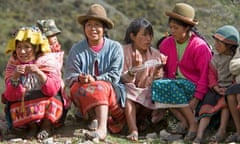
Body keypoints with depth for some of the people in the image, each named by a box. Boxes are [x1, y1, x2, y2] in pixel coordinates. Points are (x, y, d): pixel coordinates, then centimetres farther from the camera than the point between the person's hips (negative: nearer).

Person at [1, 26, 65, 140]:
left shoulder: (48, 61, -12)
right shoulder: (13, 64, -7)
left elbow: (52, 90, -25)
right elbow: (10, 97, -14)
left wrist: (39, 73, -39)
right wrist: (14, 77, -31)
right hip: (21, 107, 2)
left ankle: (47, 125, -6)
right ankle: (32, 125, -4)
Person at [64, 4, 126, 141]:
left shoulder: (115, 47, 4)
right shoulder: (77, 49, 7)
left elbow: (115, 75, -6)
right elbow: (69, 75, 0)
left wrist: (95, 79, -22)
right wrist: (79, 78, -24)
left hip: (112, 92, -2)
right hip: (83, 94, 2)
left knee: (100, 87, -35)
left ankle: (102, 128, -52)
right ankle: (104, 122, -40)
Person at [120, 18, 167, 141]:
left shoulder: (155, 54, 3)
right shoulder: (125, 51, -5)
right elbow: (123, 79, -11)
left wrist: (156, 74, -20)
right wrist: (133, 70, -30)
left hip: (147, 92, 3)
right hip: (130, 90, -3)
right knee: (128, 97, -35)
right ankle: (133, 131, -43)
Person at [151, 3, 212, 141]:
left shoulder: (200, 46, -10)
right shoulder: (166, 44, 5)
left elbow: (205, 74, -12)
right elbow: (162, 69, 9)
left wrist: (196, 98, -19)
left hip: (192, 87, -5)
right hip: (172, 84, 5)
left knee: (169, 87, -32)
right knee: (156, 85, -24)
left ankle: (193, 123, -21)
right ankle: (183, 120, -19)